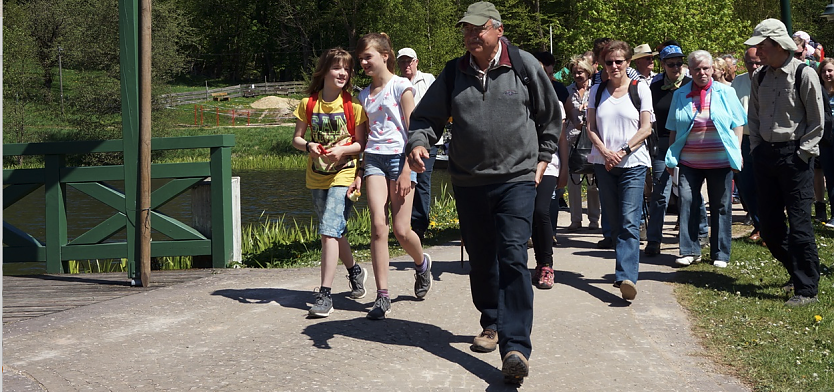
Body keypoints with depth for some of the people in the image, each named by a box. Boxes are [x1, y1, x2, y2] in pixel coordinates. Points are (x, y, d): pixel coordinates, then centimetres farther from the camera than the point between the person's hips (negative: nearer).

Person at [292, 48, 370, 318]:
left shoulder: (353, 105, -5)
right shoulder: (309, 104, 3)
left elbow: (361, 143, -3)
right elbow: (296, 138, 8)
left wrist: (342, 150, -21)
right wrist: (308, 146, -14)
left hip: (343, 176, -5)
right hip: (317, 176, 5)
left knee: (329, 231, -17)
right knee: (334, 231, 18)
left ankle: (324, 294, -17)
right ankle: (355, 271, 45)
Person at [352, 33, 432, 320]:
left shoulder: (401, 86, -1)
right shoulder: (364, 95, 15)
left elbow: (412, 131, -6)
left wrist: (406, 170, -14)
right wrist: (358, 174, 12)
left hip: (399, 157, -4)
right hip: (374, 159, 4)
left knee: (401, 230, -6)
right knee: (378, 225, -10)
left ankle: (421, 263, 29)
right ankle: (382, 296, -8)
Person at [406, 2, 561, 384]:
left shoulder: (524, 65, 0)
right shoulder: (453, 73, 5)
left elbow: (550, 115, 12)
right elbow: (426, 117, 7)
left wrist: (542, 158, 10)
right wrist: (417, 143, -13)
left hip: (516, 180, -4)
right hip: (468, 182, 4)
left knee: (513, 259, -15)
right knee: (480, 260, 13)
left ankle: (515, 348, -19)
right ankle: (492, 324, 35)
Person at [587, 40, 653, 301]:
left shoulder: (640, 89, 3)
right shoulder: (597, 91, 10)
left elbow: (646, 128, -1)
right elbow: (591, 127, 8)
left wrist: (623, 151, -11)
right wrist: (605, 152, -8)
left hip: (633, 163, -3)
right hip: (603, 163, 4)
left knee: (629, 222, -14)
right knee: (614, 222, 7)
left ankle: (626, 277, -23)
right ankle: (628, 265, 21)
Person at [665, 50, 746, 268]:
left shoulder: (725, 92, 2)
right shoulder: (680, 95, 6)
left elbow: (737, 125, 5)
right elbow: (673, 129, 10)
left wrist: (737, 153, -1)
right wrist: (671, 156, 7)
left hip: (720, 160, -1)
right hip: (689, 160, 1)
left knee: (721, 206, 5)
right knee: (688, 202, -4)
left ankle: (720, 254, 14)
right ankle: (690, 251, 5)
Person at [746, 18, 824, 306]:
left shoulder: (804, 74, -9)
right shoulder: (760, 78, 9)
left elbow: (816, 121, -6)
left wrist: (803, 153, -9)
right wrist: (756, 149, 9)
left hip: (794, 154, -7)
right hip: (765, 153, 7)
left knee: (799, 223, -7)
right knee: (769, 224, 9)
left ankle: (807, 289, -1)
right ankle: (799, 271, 28)